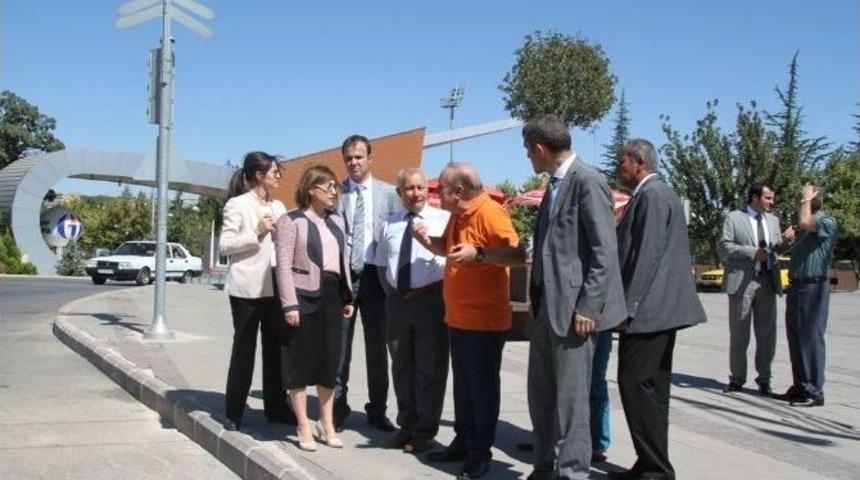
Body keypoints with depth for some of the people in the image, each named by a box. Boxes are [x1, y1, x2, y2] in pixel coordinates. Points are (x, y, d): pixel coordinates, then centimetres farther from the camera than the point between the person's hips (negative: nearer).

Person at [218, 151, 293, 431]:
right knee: (244, 348, 1)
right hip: (247, 287, -5)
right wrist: (256, 232, -16)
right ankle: (233, 412, 10)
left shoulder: (278, 207, 14)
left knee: (275, 347, 8)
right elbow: (224, 245, -8)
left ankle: (276, 407, 18)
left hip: (275, 287, 5)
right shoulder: (238, 204, -3)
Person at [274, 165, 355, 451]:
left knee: (330, 360, 11)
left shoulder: (337, 221, 15)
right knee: (301, 360, 2)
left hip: (332, 294, 6)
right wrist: (290, 304, -16)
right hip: (305, 295, -6)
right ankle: (303, 427, 11)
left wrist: (348, 297, 14)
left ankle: (327, 424, 22)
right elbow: (284, 265, -11)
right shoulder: (292, 220, -6)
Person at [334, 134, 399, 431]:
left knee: (377, 344, 9)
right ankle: (337, 406, 16)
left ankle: (377, 410, 20)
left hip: (374, 275, 1)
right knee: (339, 342, 4)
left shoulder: (388, 193, 5)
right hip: (341, 274, -1)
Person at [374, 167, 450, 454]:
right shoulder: (389, 225, 11)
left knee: (429, 367, 2)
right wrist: (391, 291, 9)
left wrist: (438, 290, -13)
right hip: (397, 301, 5)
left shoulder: (444, 220, -6)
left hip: (430, 300, -5)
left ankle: (424, 431, 14)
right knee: (401, 365, 15)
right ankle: (407, 425, 30)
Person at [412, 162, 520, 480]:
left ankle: (480, 453, 13)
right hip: (458, 317, 9)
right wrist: (427, 238, 5)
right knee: (463, 385, 17)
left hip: (484, 320, -9)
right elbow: (446, 247, 24)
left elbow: (516, 254, -26)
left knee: (482, 387, 3)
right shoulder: (457, 215, 10)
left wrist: (479, 254, -37)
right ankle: (463, 442, 29)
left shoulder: (489, 212, -19)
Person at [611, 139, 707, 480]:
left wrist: (627, 308, -19)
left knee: (636, 384, -10)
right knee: (651, 387, 11)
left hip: (648, 309, -10)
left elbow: (647, 255, -19)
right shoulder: (655, 194, 20)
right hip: (660, 309, 10)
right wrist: (631, 306, 22)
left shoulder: (651, 194, -12)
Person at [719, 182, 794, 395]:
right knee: (739, 334, 4)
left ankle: (764, 379, 16)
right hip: (742, 281, -4)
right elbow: (724, 246, -6)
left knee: (767, 333, 5)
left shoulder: (773, 220, 15)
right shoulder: (734, 218, 0)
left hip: (767, 282, 4)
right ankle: (737, 379, 14)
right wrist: (752, 252, -17)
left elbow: (778, 249, 16)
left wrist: (785, 240, -7)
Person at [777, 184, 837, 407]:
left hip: (813, 288, -9)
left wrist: (806, 200, -13)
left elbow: (805, 222, -25)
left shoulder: (827, 222, -9)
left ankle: (814, 392, -3)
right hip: (796, 287, 9)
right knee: (795, 339, 11)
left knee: (811, 338, -7)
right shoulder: (806, 227, 19)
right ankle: (800, 386, 18)